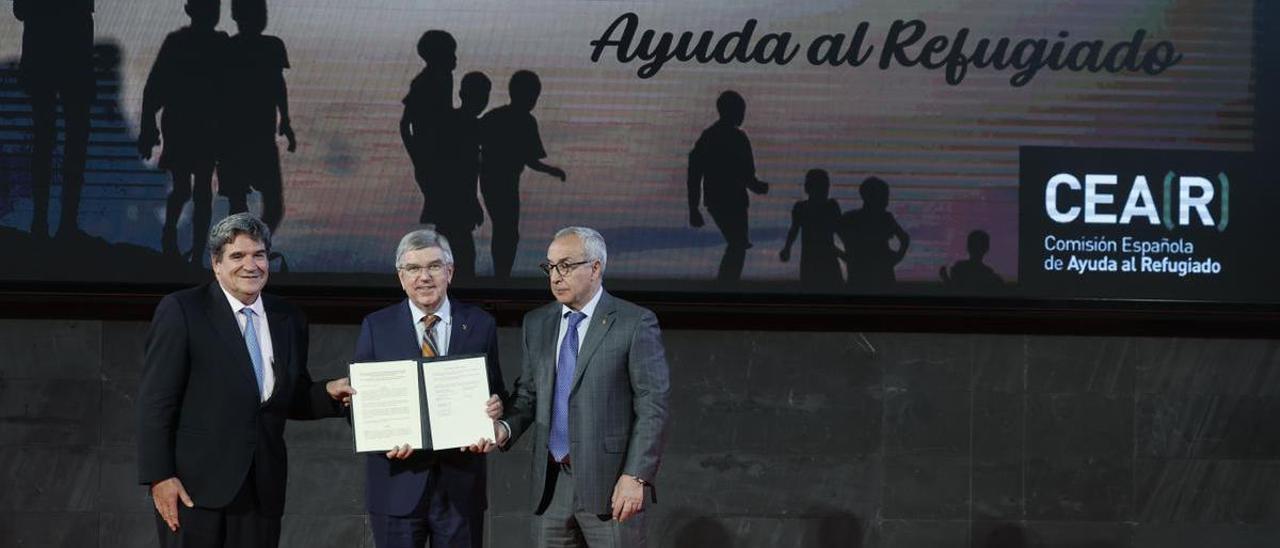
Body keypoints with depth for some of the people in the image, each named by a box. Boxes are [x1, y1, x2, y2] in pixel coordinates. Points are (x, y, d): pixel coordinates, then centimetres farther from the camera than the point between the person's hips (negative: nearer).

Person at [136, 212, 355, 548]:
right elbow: (156, 401, -7)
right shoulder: (181, 311, -3)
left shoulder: (289, 320, 13)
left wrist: (329, 394, -1)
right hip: (195, 484, -5)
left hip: (262, 490, 5)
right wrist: (159, 477, -13)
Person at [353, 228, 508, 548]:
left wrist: (496, 406, -13)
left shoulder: (480, 325, 7)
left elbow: (496, 394, 11)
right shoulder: (376, 327, 4)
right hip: (398, 483, -1)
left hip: (461, 485, 1)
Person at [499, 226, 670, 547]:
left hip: (610, 484, -5)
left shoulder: (636, 324, -4)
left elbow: (652, 406, -8)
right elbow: (528, 394, 16)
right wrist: (506, 429, -5)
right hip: (550, 485, 5)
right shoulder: (537, 324, 13)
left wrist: (636, 477, -15)